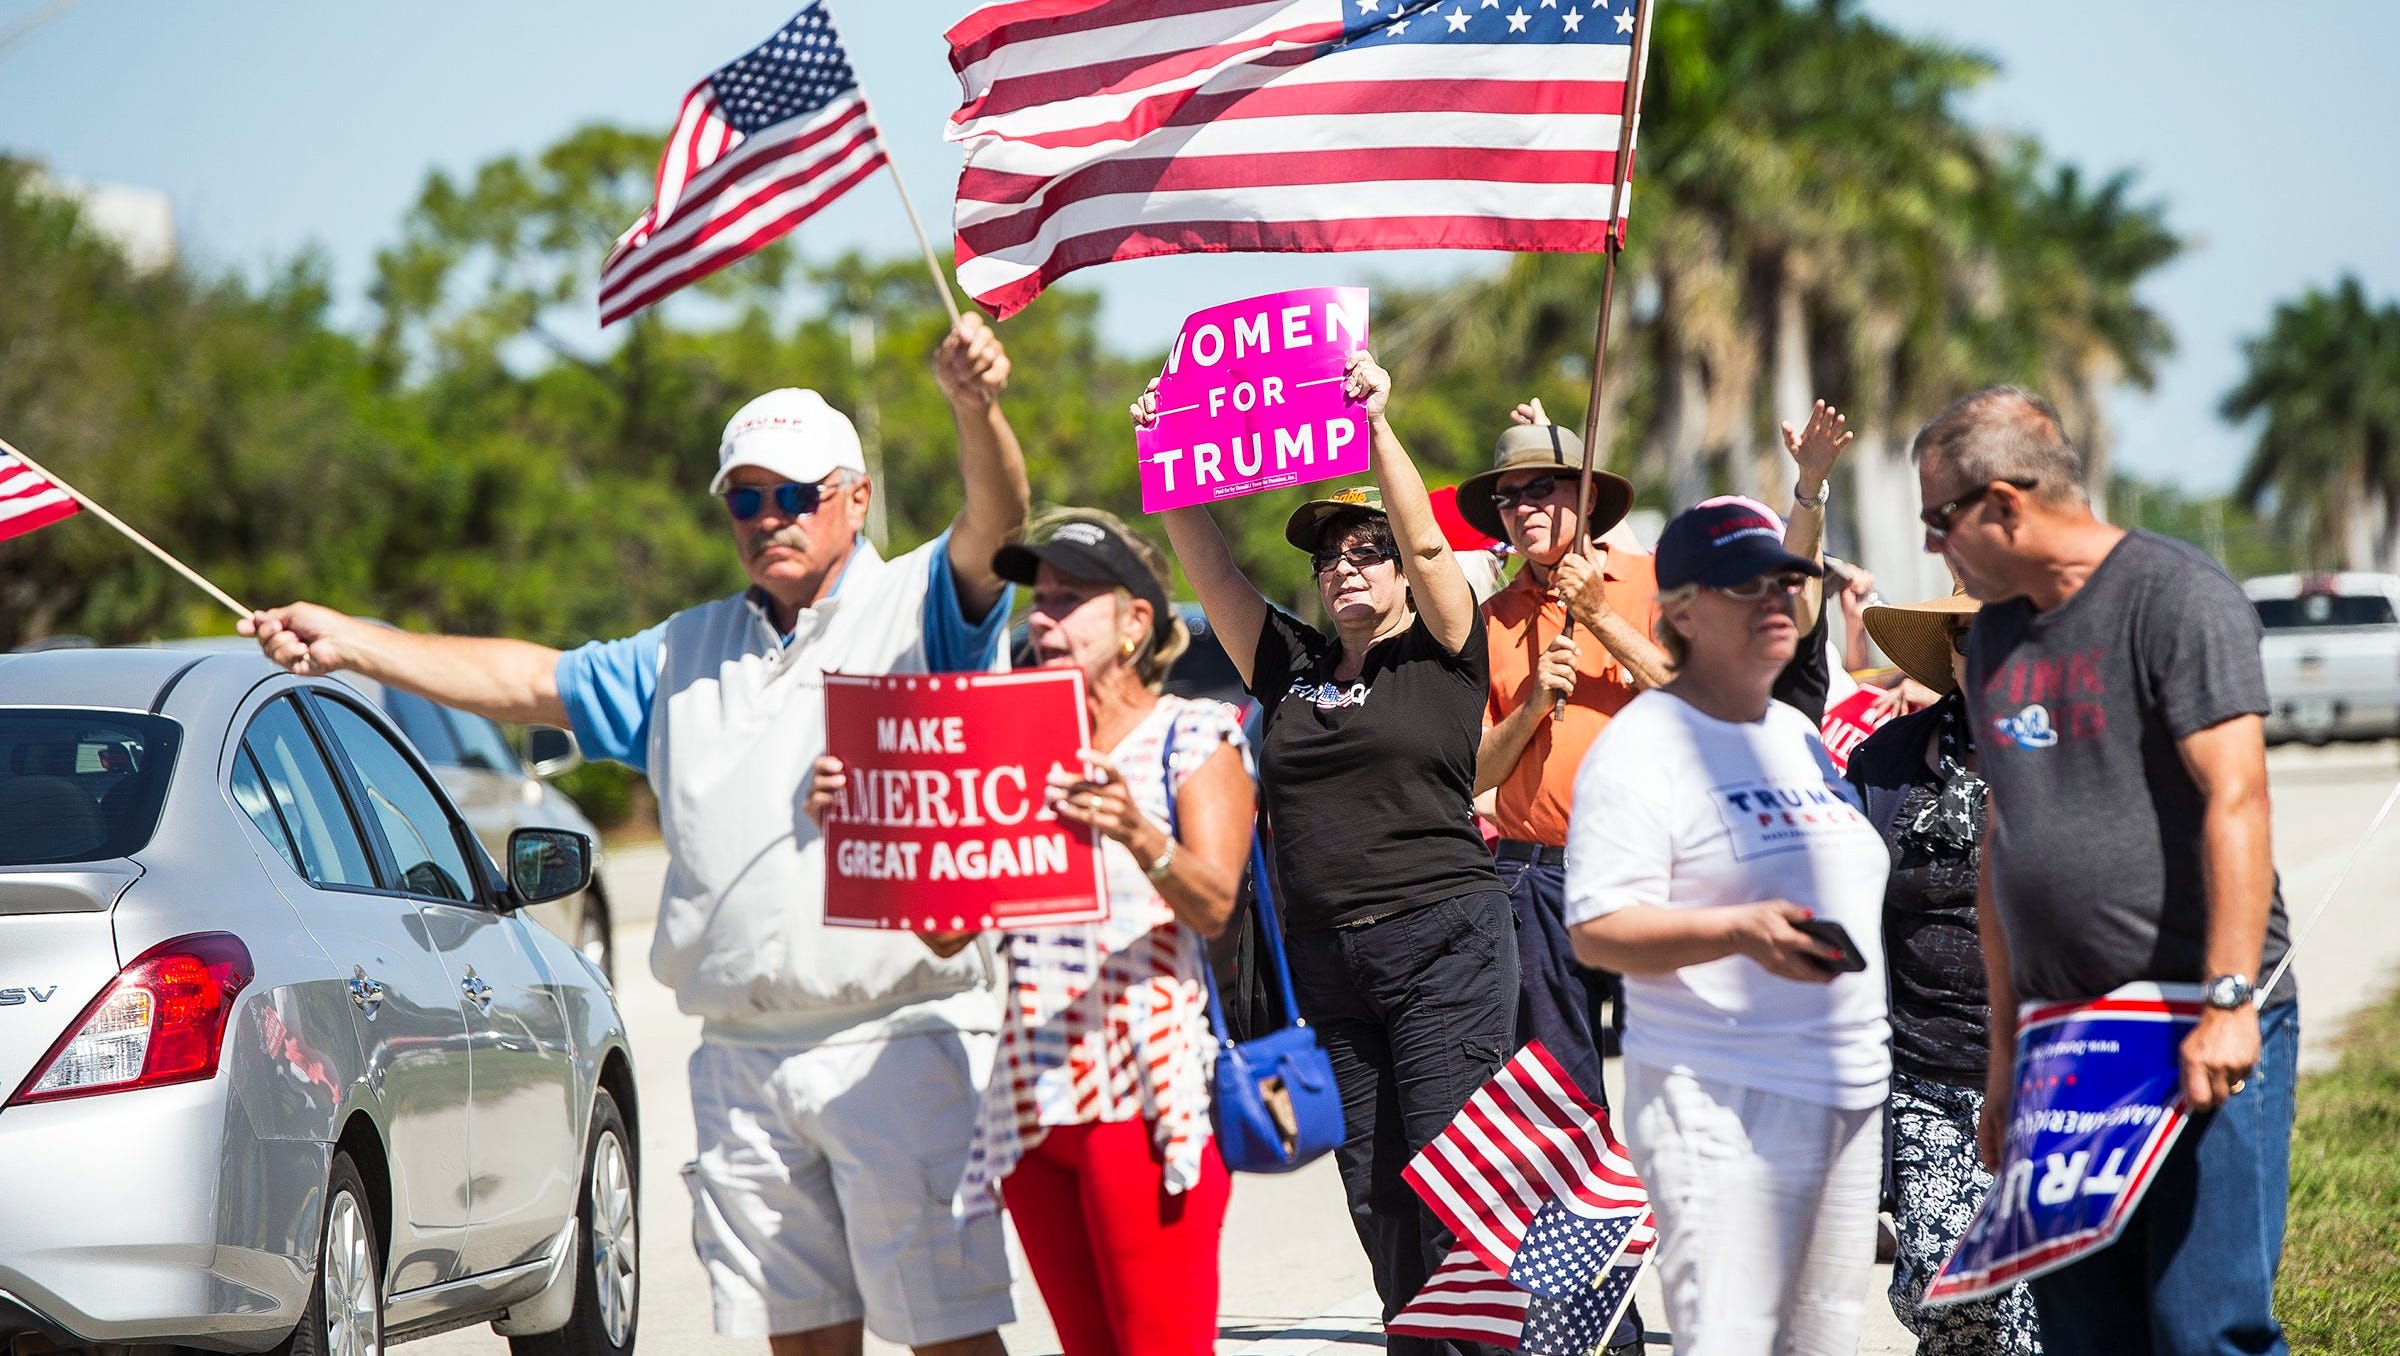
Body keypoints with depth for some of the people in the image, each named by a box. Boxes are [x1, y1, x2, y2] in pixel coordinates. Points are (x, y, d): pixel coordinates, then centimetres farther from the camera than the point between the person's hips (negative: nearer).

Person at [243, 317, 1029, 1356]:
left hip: (897, 1044, -6)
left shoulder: (913, 608, 2)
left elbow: (994, 525, -16)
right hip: (740, 1063, 6)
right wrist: (347, 642, 19)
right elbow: (529, 682, 25)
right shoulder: (688, 654, 21)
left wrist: (976, 410, -38)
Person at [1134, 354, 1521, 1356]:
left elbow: (1425, 540, -11)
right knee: (1371, 1188, 5)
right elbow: (1208, 566, 9)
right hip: (1327, 958, 6)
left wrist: (1375, 424, -17)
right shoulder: (1291, 666, 15)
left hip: (1442, 941, -6)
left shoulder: (1441, 657, 3)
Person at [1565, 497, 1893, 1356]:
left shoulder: (1799, 736, 19)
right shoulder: (1643, 747, -7)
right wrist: (1741, 932, -28)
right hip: (1721, 1103, -8)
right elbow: (1598, 931, -15)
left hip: (1847, 1097, 8)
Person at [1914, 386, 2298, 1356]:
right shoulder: (1999, 631, 16)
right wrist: (2004, 1054, 20)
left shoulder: (2177, 596, -7)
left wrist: (2228, 1004, -25)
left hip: (2205, 1039, -7)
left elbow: (2235, 802, -16)